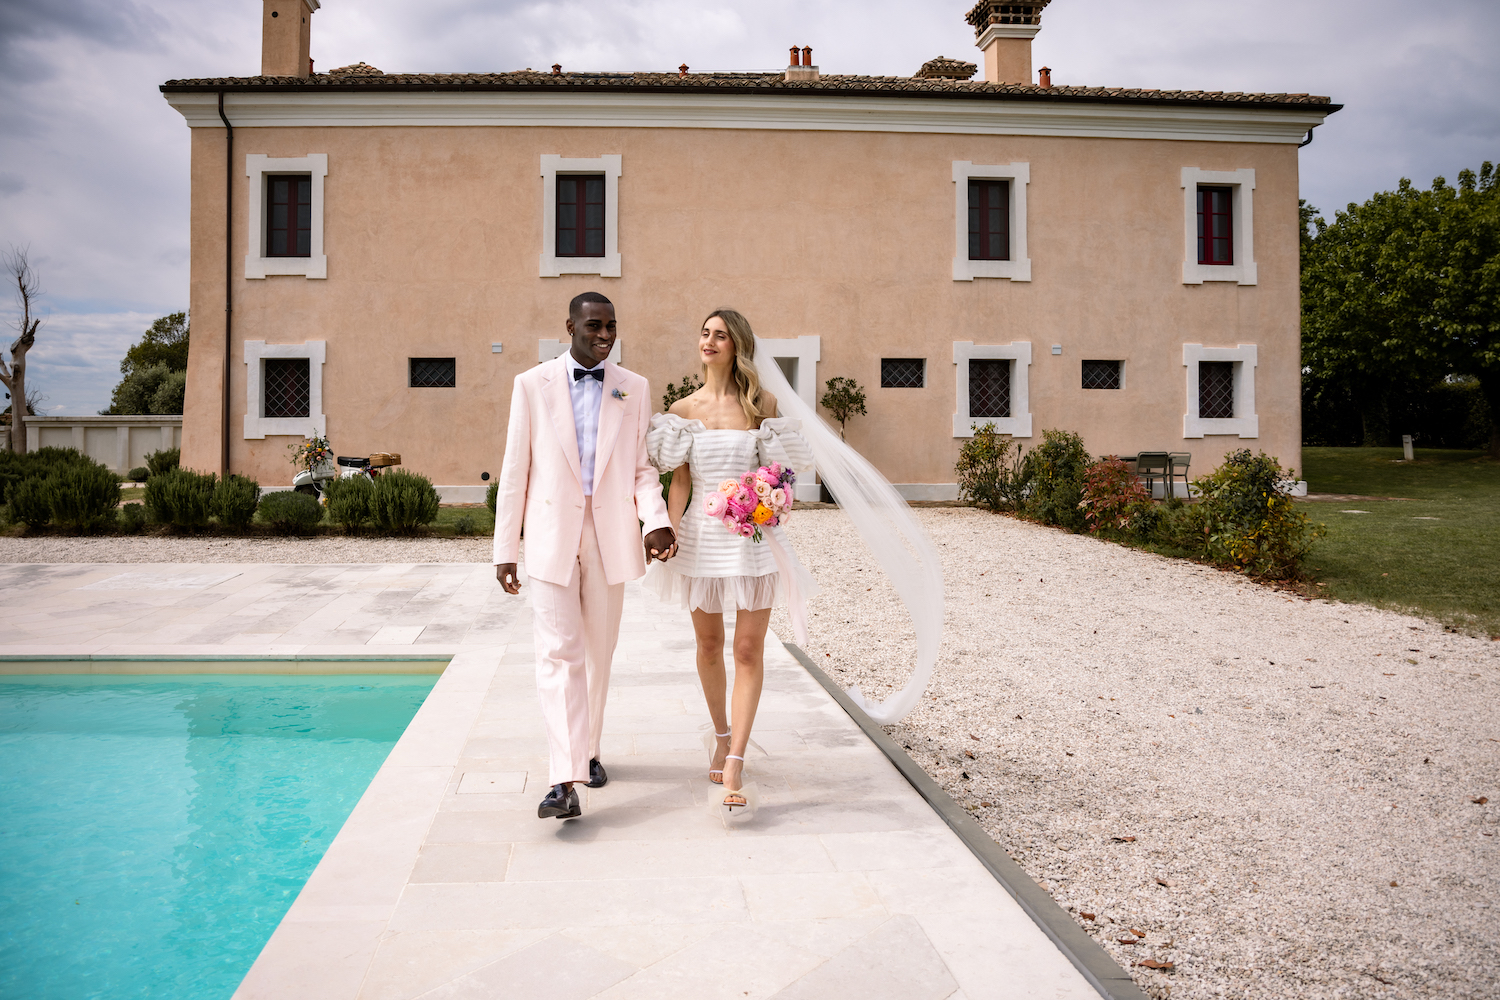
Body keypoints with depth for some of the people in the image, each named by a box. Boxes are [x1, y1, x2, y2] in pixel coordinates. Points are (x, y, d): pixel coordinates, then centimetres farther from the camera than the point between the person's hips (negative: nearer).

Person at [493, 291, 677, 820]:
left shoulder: (633, 389, 7)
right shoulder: (532, 385, 2)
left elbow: (643, 466, 7)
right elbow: (515, 472, 2)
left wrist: (655, 520, -12)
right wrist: (505, 549, -1)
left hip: (610, 537, 2)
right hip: (552, 537, -2)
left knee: (599, 653, 13)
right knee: (559, 654, -9)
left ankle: (587, 750, 33)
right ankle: (564, 781, -11)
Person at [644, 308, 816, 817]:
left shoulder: (762, 404, 2)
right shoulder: (682, 409, 5)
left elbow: (776, 472, 8)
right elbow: (680, 479, 1)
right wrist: (668, 531, -11)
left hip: (752, 536, -1)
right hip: (702, 536, 2)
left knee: (749, 651, -6)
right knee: (709, 645, 13)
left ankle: (734, 767, -3)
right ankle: (722, 735, 36)